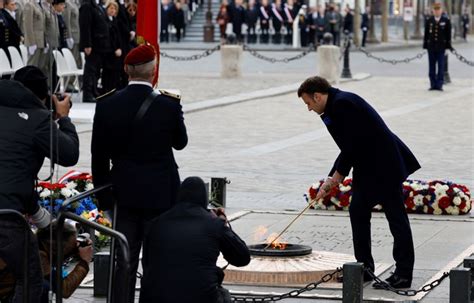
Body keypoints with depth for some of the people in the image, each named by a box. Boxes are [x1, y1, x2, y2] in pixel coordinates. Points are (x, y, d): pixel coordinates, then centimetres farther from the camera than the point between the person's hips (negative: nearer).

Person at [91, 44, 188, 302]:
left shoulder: (107, 106, -5)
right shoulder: (169, 106, -13)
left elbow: (99, 156, 0)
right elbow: (180, 142, 4)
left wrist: (104, 196, 10)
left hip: (124, 194, 3)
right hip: (160, 194, -2)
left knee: (125, 261, 9)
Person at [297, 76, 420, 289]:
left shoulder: (343, 103, -17)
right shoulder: (335, 106, 14)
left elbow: (352, 144, -20)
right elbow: (349, 146, 16)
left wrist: (338, 174, -8)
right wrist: (331, 179, 12)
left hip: (385, 166, -11)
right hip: (367, 168, 11)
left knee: (396, 217, -5)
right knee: (357, 212, 11)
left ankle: (403, 274, -2)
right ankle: (364, 267, 17)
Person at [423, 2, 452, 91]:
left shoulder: (446, 21, 1)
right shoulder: (429, 21, 5)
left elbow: (448, 34, 2)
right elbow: (426, 34, 7)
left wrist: (448, 46, -3)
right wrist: (425, 46, 3)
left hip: (441, 47, -2)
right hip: (431, 47, 2)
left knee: (441, 67, -2)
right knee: (432, 67, 5)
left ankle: (439, 85, 1)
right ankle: (433, 85, 10)